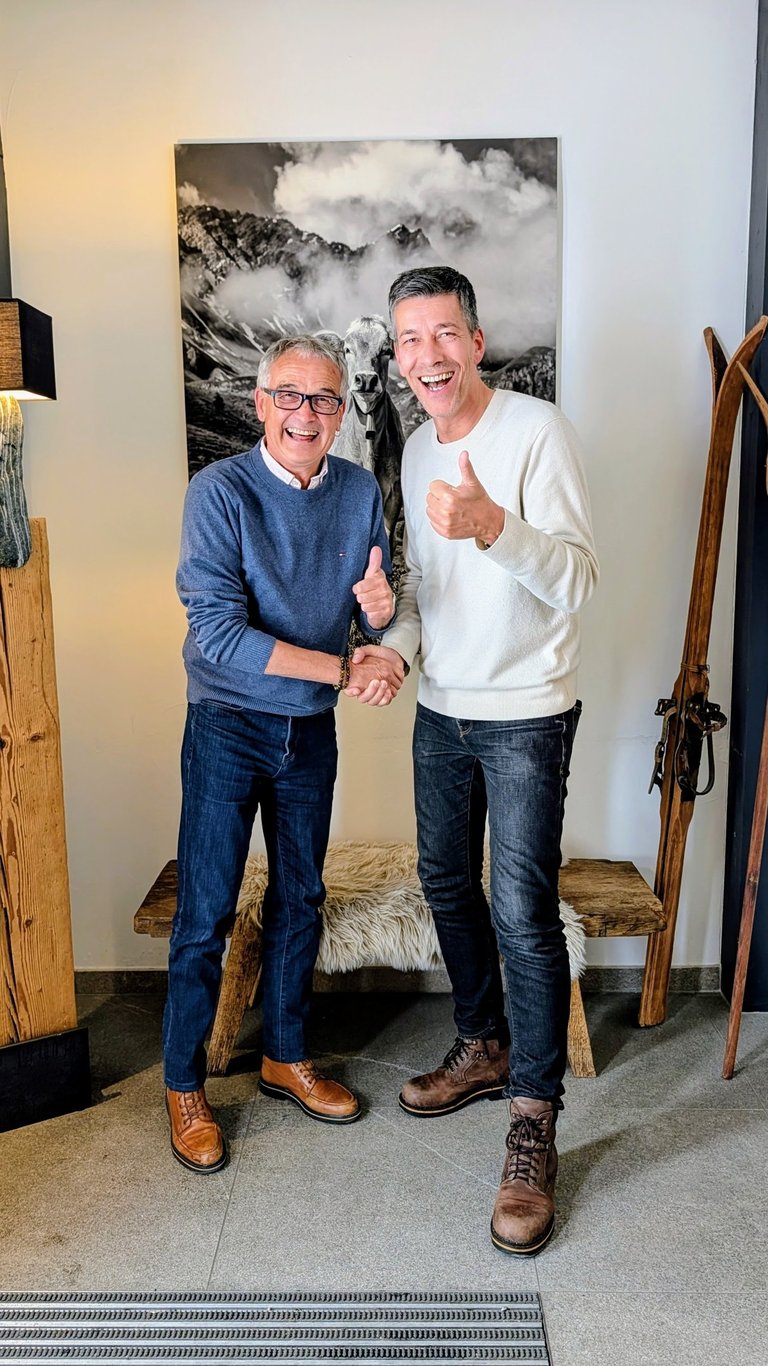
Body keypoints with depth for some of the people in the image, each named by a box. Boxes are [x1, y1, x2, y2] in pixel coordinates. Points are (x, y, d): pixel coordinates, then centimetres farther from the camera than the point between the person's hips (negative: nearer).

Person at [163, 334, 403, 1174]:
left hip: (312, 730, 5)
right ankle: (184, 1087, 22)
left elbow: (377, 611, 4)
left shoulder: (360, 491, 0)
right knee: (206, 914, 2)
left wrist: (380, 609, -21)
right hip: (228, 727, -5)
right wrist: (347, 670, -26)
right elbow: (219, 633, -24)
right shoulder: (220, 491, -16)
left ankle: (286, 1057, 35)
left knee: (300, 899, 16)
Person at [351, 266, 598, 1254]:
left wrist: (492, 526, -39)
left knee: (522, 913, -6)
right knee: (446, 885, 16)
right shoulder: (417, 449, 10)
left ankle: (533, 1122, 11)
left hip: (526, 715, -7)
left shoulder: (537, 431, -13)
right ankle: (483, 1049, 37)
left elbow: (577, 580, -22)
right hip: (441, 708, 7)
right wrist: (396, 640, -2)